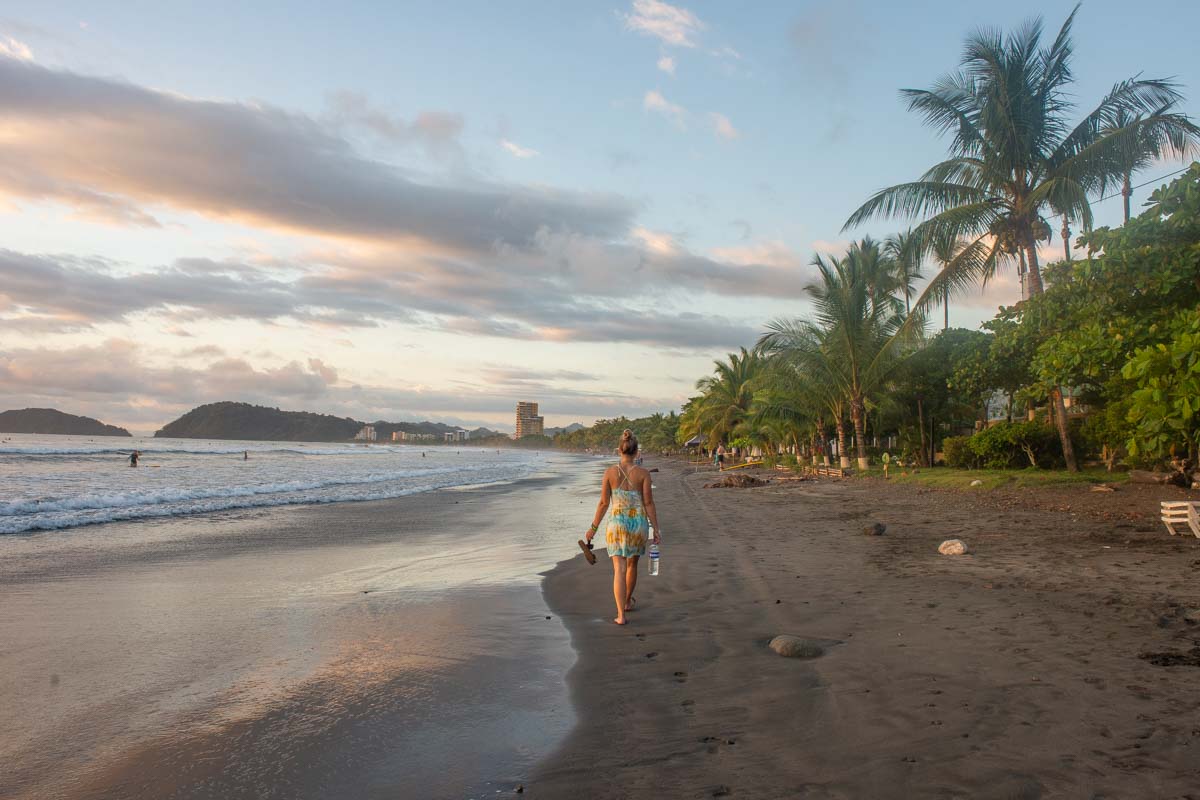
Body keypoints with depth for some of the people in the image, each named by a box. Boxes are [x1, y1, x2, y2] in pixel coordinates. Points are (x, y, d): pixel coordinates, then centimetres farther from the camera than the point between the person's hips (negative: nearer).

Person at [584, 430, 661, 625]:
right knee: (632, 565, 22)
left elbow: (604, 503, -2)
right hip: (638, 522, 1)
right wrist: (656, 529, 1)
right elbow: (649, 503, -5)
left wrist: (594, 527, 7)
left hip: (617, 523, -1)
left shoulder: (610, 472, -4)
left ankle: (621, 614, -9)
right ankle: (628, 602, 42)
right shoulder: (643, 474, -5)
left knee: (619, 569, -1)